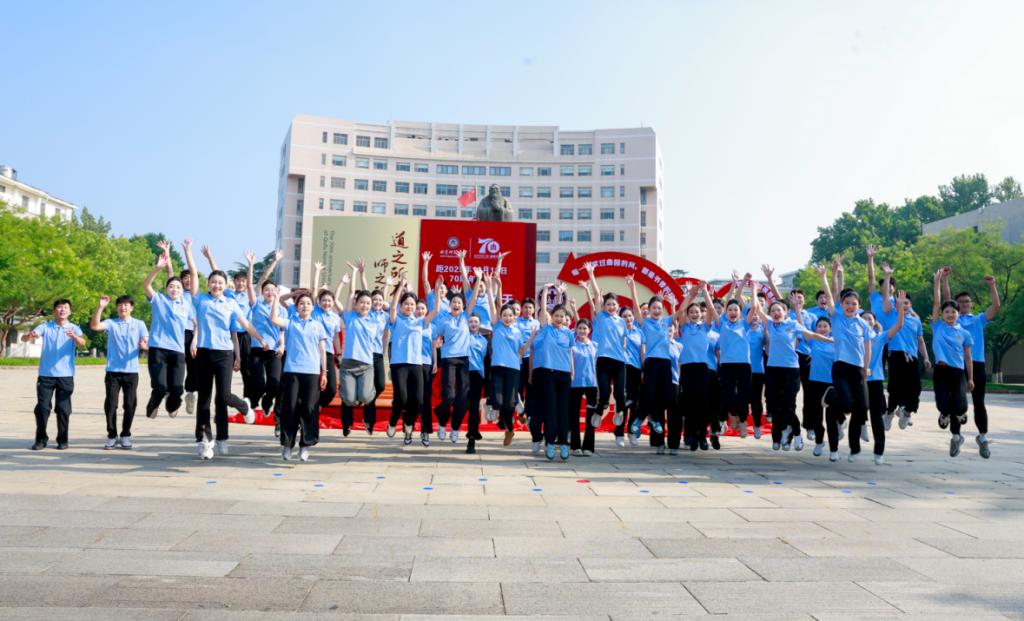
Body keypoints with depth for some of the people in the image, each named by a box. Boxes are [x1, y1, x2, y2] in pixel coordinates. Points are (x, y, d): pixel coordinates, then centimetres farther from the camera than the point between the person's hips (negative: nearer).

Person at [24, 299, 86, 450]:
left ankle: (62, 440, 13)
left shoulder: (74, 328, 1)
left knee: (63, 409, 3)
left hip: (65, 376, -1)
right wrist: (30, 335, -32)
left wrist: (74, 336, -41)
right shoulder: (45, 327, 4)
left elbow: (82, 343, -18)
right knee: (42, 407, 1)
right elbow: (23, 338, -7)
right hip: (45, 375, 1)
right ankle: (41, 439, 13)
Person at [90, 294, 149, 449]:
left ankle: (125, 435, 15)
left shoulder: (139, 324, 7)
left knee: (129, 405, 2)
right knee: (110, 404, 0)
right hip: (113, 371, 0)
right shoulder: (111, 323, 6)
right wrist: (100, 307, -19)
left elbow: (147, 343, 3)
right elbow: (94, 326, -11)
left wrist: (144, 345, -21)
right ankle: (112, 436, 12)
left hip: (131, 371, 0)